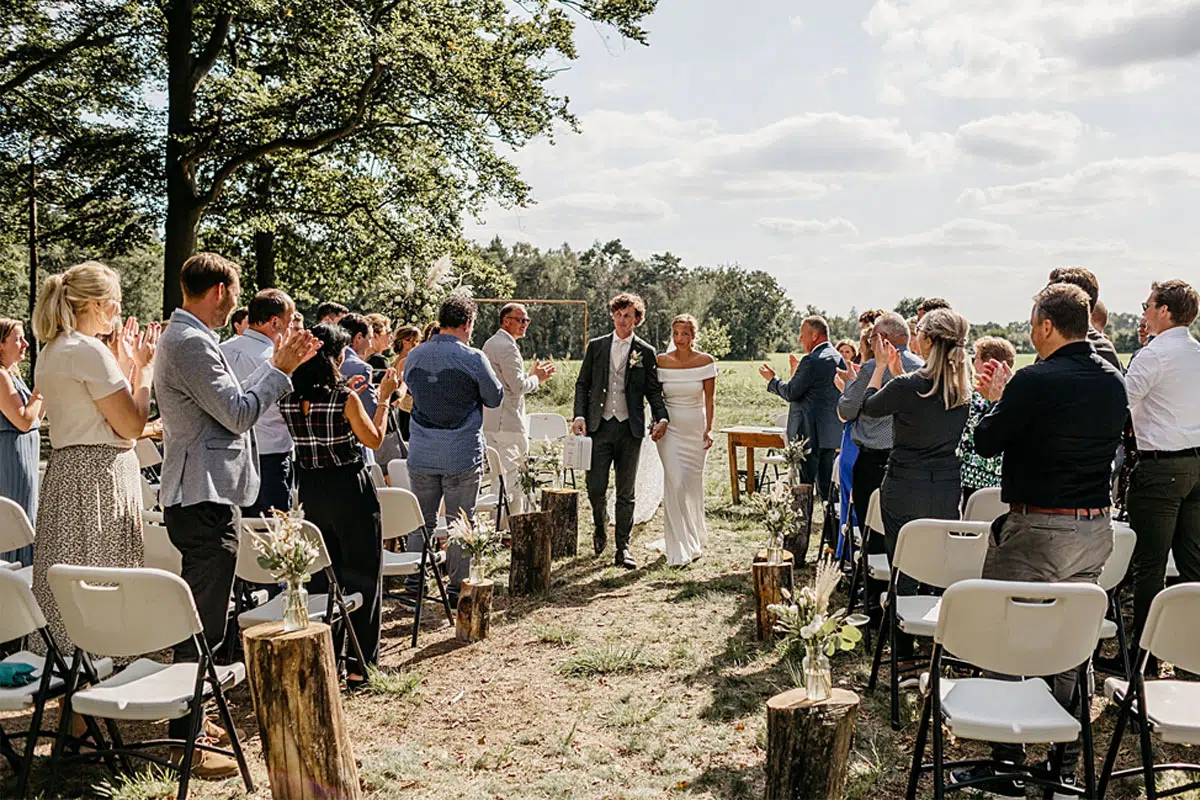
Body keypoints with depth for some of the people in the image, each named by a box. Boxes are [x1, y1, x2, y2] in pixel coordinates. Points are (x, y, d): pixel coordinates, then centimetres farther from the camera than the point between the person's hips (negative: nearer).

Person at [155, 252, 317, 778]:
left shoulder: (185, 336, 17)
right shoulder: (190, 342, -17)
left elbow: (231, 401, 19)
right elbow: (238, 412, -20)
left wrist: (279, 365, 17)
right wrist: (281, 369, -10)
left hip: (202, 496, 12)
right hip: (204, 498, -12)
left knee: (199, 615, 21)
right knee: (203, 623, -7)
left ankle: (186, 719, 33)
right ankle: (184, 741, -1)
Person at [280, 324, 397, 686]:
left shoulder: (288, 399, -2)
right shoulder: (346, 399, -17)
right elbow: (374, 440, -7)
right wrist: (384, 398, 0)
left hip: (310, 490, 6)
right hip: (349, 491, -5)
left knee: (322, 575, 18)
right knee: (363, 575, 6)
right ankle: (361, 665, 7)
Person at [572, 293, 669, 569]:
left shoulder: (646, 353, 5)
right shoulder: (596, 346, 8)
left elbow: (653, 391, 7)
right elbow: (583, 384, 8)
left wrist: (662, 418, -9)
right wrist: (579, 416, -5)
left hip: (630, 429, 0)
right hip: (599, 426, 1)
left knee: (626, 492, 3)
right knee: (596, 487, -1)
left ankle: (623, 548, 12)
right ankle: (600, 527, 29)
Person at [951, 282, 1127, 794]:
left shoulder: (1036, 381, -17)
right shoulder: (1113, 381, 6)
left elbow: (985, 442, -8)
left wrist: (998, 397, 9)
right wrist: (1007, 398, 19)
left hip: (1036, 532, -7)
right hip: (1095, 530, 8)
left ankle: (1006, 767, 9)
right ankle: (1066, 765, 25)